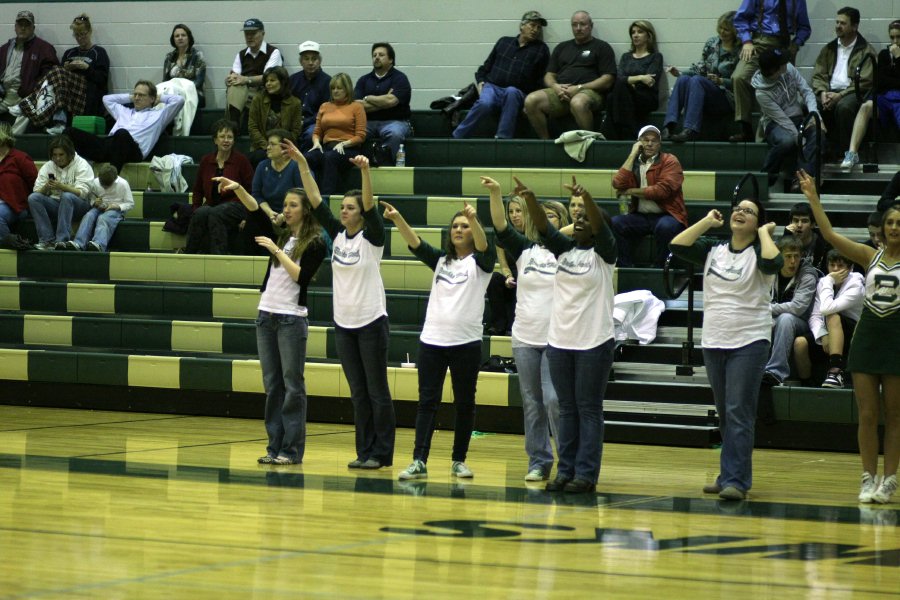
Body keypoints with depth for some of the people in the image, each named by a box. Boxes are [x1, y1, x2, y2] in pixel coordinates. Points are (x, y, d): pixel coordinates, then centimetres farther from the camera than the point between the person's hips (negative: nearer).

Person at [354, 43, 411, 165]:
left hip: (394, 121, -3)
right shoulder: (364, 80, 16)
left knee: (394, 133, -38)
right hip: (369, 122, 3)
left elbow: (391, 101, -14)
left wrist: (367, 98, 1)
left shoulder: (399, 78, 3)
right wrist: (382, 102, -5)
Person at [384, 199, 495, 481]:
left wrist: (474, 219, -39)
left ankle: (459, 460, 15)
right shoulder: (440, 260, 13)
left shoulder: (480, 262, 2)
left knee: (464, 402, 5)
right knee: (427, 401, -3)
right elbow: (415, 243, 0)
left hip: (466, 342, -3)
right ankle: (419, 461, -7)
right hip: (432, 339, 3)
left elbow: (483, 245, -19)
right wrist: (397, 219, -19)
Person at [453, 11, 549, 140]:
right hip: (492, 87, 1)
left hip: (516, 93, -1)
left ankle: (502, 138, -43)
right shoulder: (503, 42, 19)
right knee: (485, 103, -34)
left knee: (511, 92, -39)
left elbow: (541, 81, 8)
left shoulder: (541, 50, 13)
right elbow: (485, 67, 23)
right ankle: (456, 138, -30)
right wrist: (480, 83, 5)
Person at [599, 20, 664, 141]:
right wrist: (639, 78, -11)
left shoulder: (655, 57, 13)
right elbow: (619, 78, 5)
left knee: (621, 87, -34)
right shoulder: (626, 57, 24)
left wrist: (629, 81, -7)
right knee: (611, 98, -34)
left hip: (647, 100, -3)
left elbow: (651, 82, -3)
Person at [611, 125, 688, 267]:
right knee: (615, 223, -24)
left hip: (666, 215, -4)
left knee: (665, 226, -37)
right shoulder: (633, 163, 15)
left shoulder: (669, 161, 1)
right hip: (640, 216, 4)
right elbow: (618, 184, -4)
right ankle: (626, 267, -16)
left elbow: (663, 190, -14)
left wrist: (632, 191, -6)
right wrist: (633, 155, -3)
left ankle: (659, 268, -19)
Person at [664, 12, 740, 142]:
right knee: (683, 79, -25)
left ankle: (690, 130, -45)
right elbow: (701, 68, 15)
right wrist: (679, 73, -1)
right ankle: (669, 126, -39)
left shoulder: (740, 51, -4)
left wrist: (721, 81, -20)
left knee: (696, 80, -31)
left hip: (727, 99, -5)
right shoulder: (711, 43, 12)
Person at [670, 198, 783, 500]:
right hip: (714, 341, 6)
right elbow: (677, 246, 1)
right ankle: (729, 475, 19)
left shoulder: (758, 251, -3)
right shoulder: (714, 249, 10)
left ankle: (736, 481, -14)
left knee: (739, 413, -11)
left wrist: (764, 233, -10)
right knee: (725, 415, 12)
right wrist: (707, 222, 2)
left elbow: (773, 263, -25)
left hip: (749, 342, -6)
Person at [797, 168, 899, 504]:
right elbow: (830, 234, 0)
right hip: (868, 335, 3)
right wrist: (813, 198, -8)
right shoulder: (870, 256, 7)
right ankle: (869, 478, 9)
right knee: (867, 414, 2)